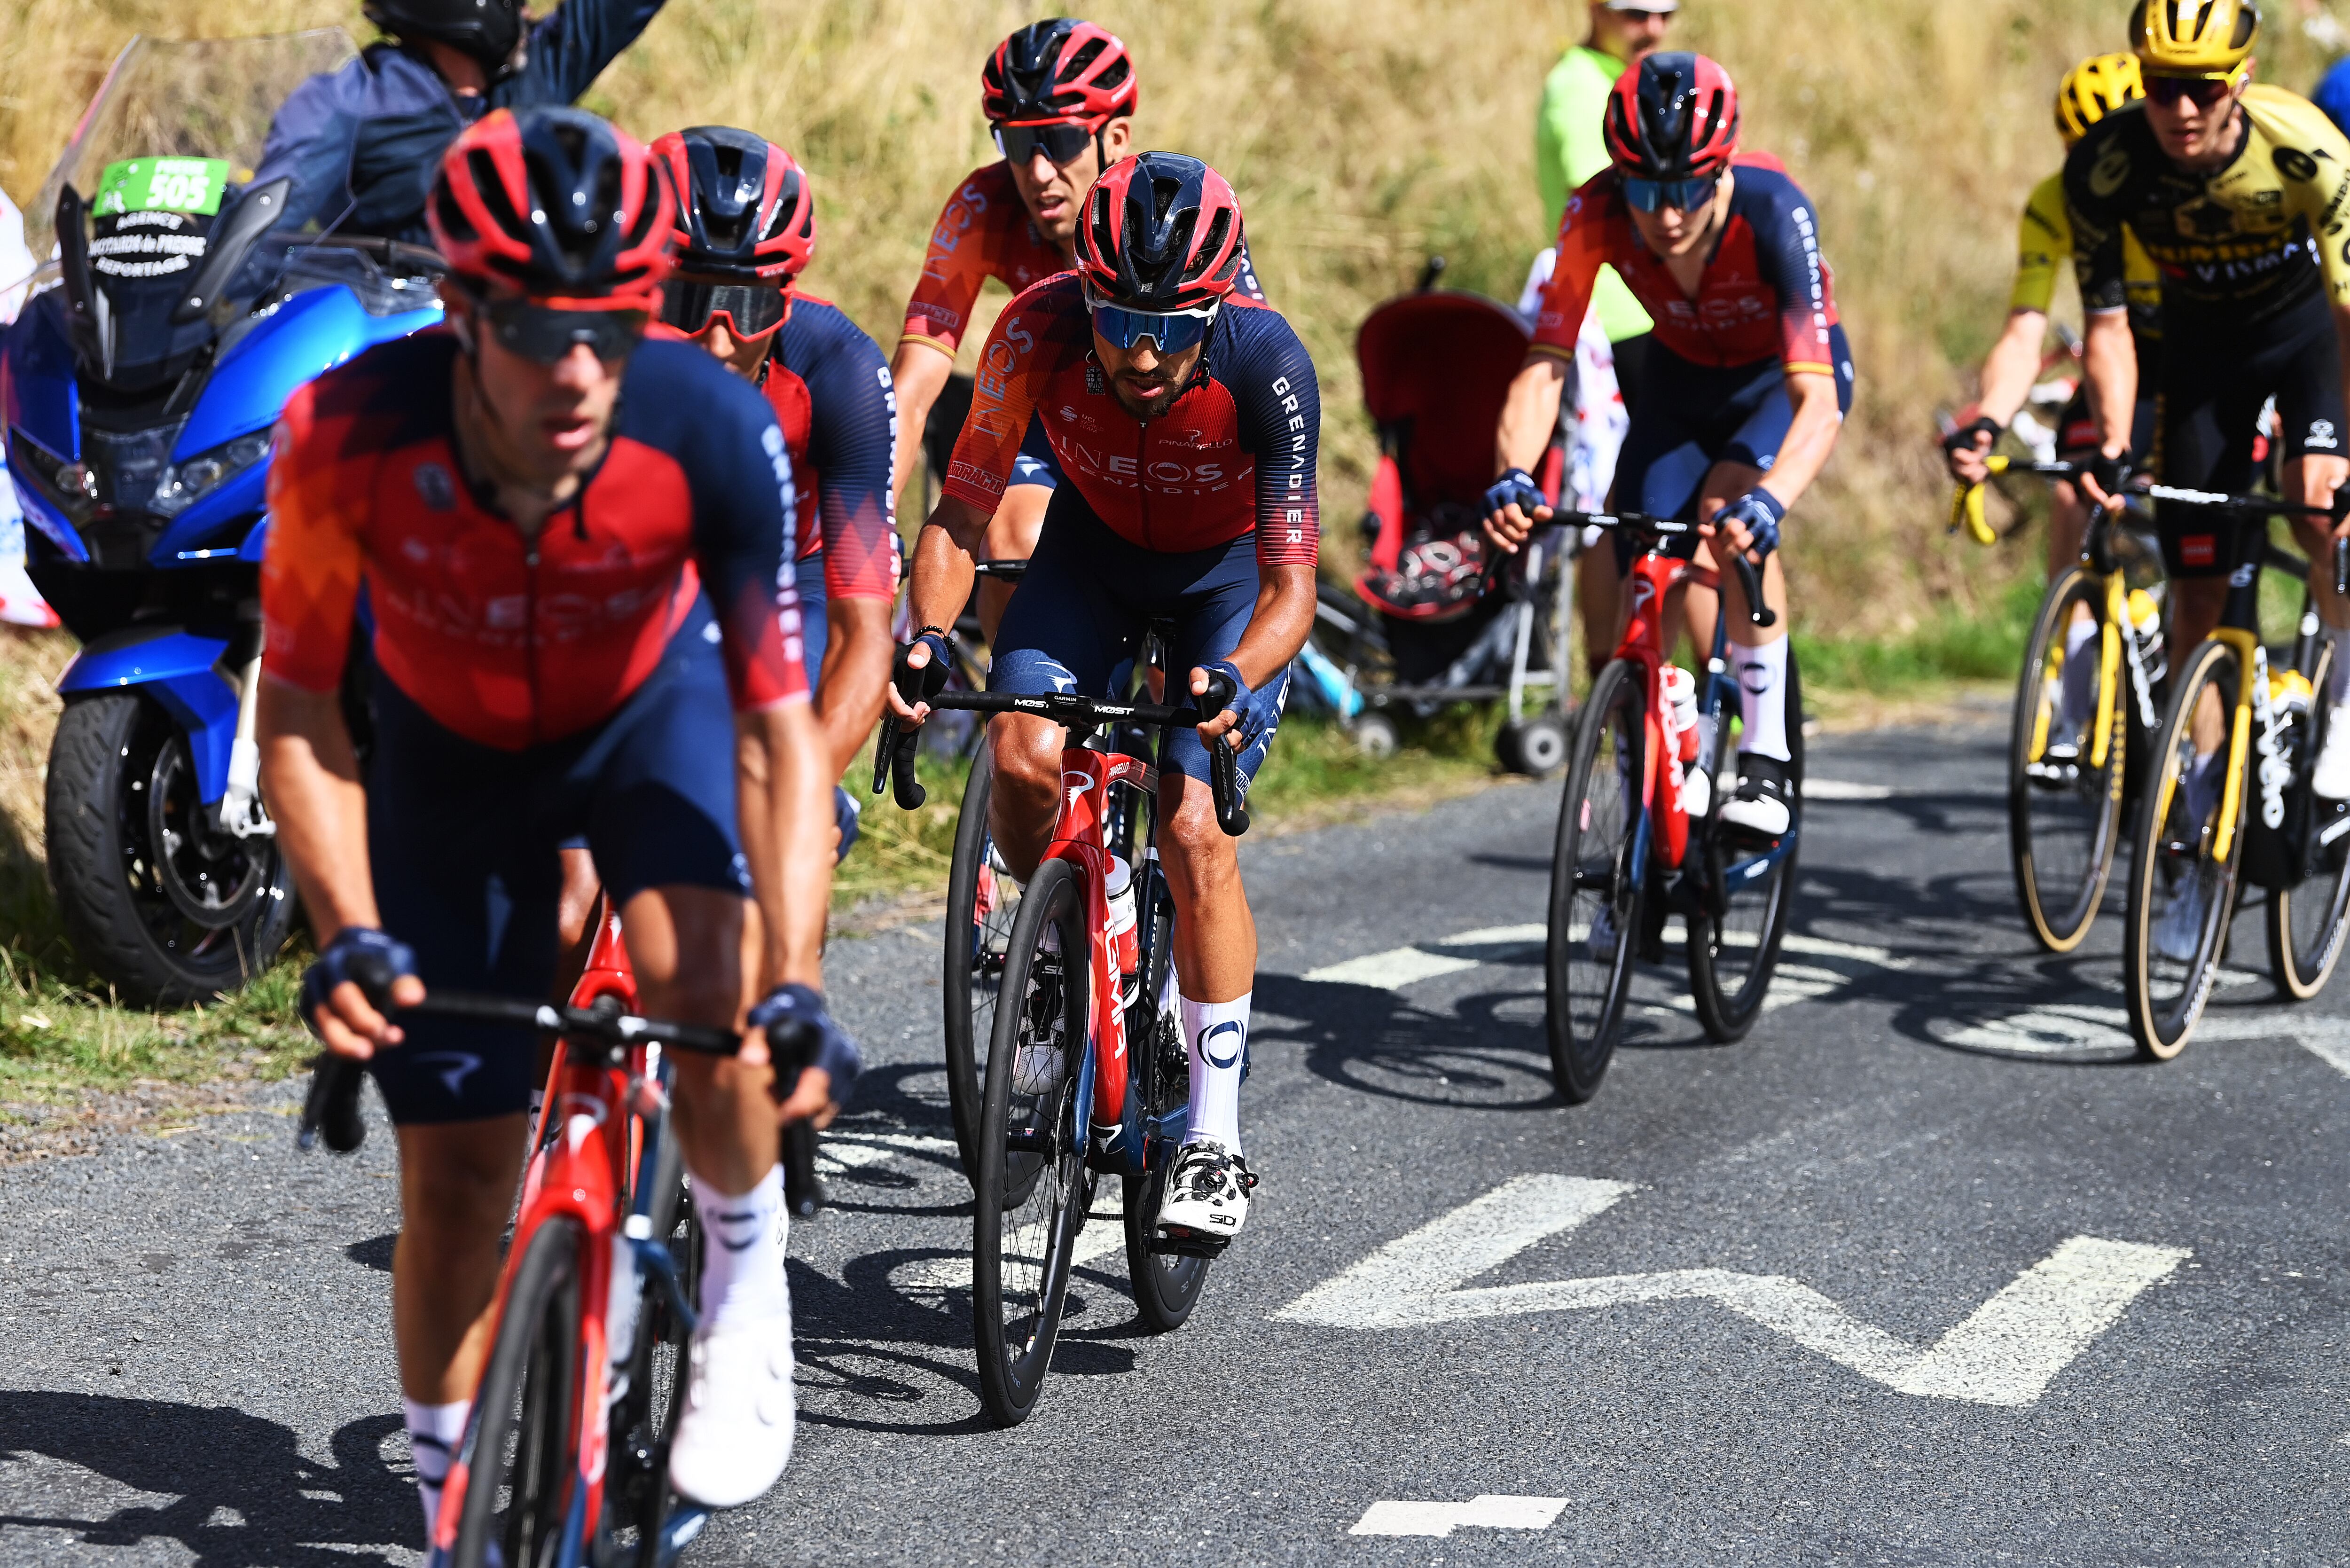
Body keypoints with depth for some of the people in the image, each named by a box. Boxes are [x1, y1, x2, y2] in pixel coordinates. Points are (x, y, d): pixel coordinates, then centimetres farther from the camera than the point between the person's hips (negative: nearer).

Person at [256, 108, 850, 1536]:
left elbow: (782, 728, -30)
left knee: (697, 978, -31)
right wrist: (348, 937, -32)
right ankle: (453, 1509, 18)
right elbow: (299, 709, -20)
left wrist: (796, 987, -40)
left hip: (655, 707, -1)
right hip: (452, 750, 1)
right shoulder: (352, 435, -33)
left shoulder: (713, 433, -34)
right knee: (457, 1172, -2)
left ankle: (748, 1283, -2)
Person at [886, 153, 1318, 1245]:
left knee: (1192, 827, -18)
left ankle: (1216, 1141, -7)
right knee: (1025, 756, -24)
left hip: (1229, 570, -2)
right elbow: (961, 516, -22)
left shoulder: (1267, 364, -35)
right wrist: (927, 635, -41)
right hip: (1095, 550, 2)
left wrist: (1237, 679, -52)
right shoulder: (1040, 333, -30)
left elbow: (1292, 585, -32)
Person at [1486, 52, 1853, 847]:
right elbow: (1544, 364, -31)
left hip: (1785, 374, -3)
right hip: (1684, 377, 3)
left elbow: (1819, 400, -45)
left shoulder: (1773, 212, -38)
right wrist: (1514, 475, -50)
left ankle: (1767, 759, -21)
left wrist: (1767, 504, -62)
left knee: (1729, 508, -32)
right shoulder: (1598, 212, -29)